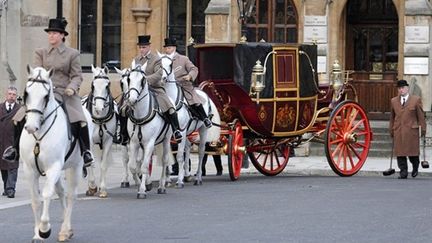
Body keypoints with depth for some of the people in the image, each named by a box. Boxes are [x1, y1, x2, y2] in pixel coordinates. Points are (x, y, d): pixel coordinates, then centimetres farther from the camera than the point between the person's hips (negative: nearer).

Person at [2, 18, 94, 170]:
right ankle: (16, 148, 5)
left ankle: (85, 151, -9)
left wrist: (71, 88, -16)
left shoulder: (72, 54, 7)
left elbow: (77, 76, 4)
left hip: (65, 94, -2)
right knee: (21, 117, -12)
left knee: (79, 120, -25)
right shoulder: (41, 53, 13)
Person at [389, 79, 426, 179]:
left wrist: (423, 129, 1)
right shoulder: (394, 101, 12)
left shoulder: (416, 100, 2)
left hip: (411, 130, -3)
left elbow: (421, 116, 3)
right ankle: (403, 172, 4)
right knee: (400, 152, -1)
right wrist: (391, 130, 14)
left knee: (412, 151, 1)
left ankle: (415, 167, 27)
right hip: (398, 131, 3)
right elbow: (392, 117, 16)